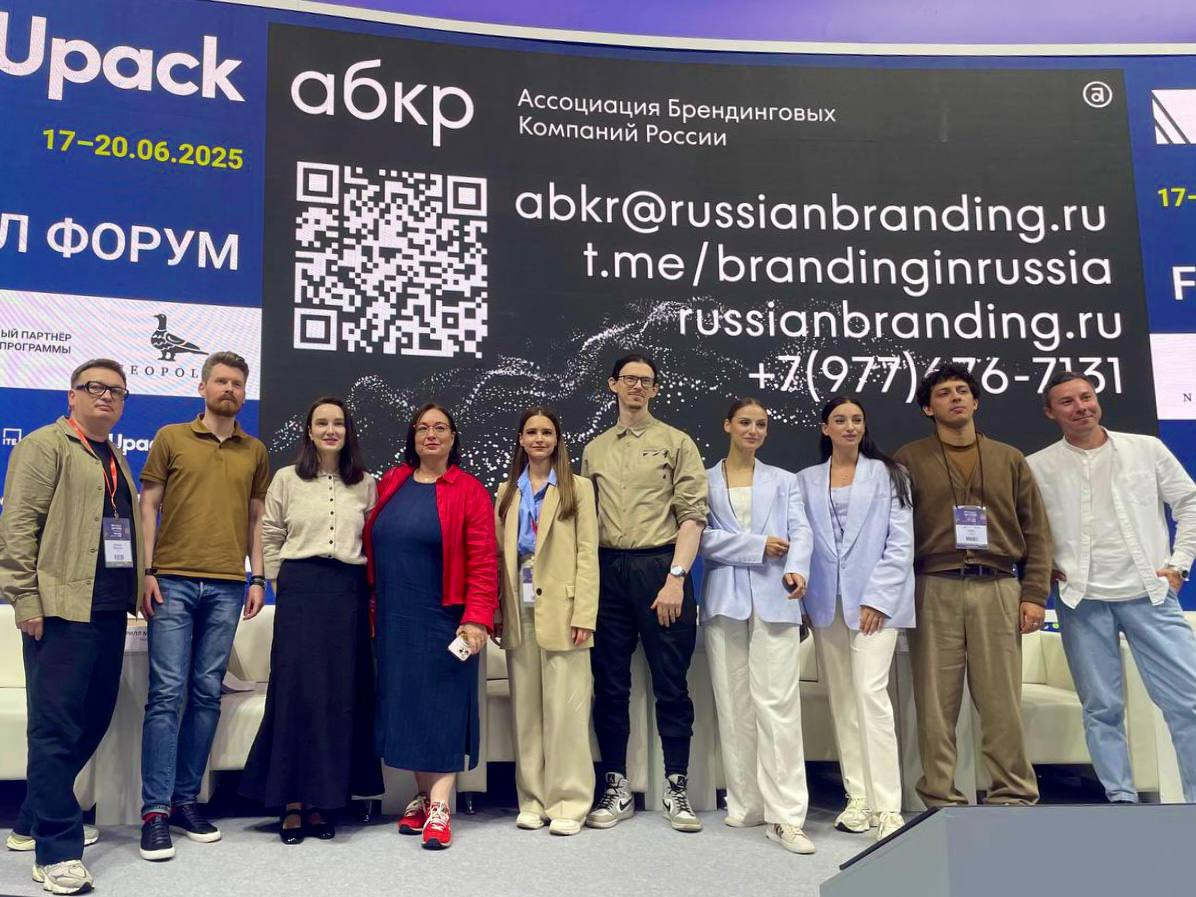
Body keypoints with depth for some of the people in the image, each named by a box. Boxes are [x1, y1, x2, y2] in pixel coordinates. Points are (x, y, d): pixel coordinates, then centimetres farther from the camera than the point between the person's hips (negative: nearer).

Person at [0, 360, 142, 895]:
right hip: (62, 610, -8)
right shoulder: (46, 444, -2)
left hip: (109, 610, 8)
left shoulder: (115, 459, 21)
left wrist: (137, 590, 18)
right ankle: (58, 850, 1)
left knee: (92, 720, 12)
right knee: (57, 725, -4)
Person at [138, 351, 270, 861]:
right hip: (173, 581, -2)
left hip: (227, 586, 3)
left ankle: (186, 799, 14)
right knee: (167, 694, -5)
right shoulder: (171, 438, 6)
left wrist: (258, 578, 7)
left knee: (207, 695, 5)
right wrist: (147, 572, -4)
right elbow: (149, 506, 4)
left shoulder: (254, 452, 13)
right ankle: (155, 810, 0)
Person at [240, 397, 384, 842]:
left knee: (342, 694, 3)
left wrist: (366, 590, 3)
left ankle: (321, 801, 13)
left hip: (350, 594, 2)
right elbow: (269, 537, 7)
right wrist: (282, 582, 2)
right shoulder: (287, 479, 6)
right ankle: (292, 802, 6)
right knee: (296, 691, -3)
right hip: (300, 591, -1)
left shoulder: (367, 485, 9)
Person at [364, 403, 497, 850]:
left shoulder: (468, 490, -5)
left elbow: (483, 562, -10)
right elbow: (373, 548, 12)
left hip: (442, 619, -4)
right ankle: (422, 795, 20)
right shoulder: (390, 484, 9)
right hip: (394, 619, 5)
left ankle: (439, 808, 1)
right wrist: (373, 606, 8)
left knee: (442, 704, -3)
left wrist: (477, 619, -17)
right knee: (405, 703, 8)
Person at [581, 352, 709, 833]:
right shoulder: (594, 450, 15)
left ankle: (676, 788, 12)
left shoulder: (676, 443, 3)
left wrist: (675, 578, -13)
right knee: (609, 686, 7)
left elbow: (692, 515, -4)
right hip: (607, 571, 4)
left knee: (671, 683, 1)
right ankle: (617, 788, 17)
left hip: (659, 568, -3)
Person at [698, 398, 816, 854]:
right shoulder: (705, 481, 12)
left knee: (778, 704, -9)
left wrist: (796, 569, -20)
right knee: (733, 706, 4)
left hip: (774, 600, 0)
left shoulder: (784, 481, 16)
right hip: (724, 599, 1)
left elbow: (799, 531, 1)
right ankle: (746, 804, 14)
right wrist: (757, 546, -10)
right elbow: (701, 535, -3)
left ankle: (784, 816, -9)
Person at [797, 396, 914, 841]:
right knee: (841, 701, 6)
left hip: (873, 599, -3)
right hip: (825, 602, 4)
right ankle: (858, 799, 14)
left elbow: (901, 542, -1)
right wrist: (803, 600, 1)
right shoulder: (807, 481, 12)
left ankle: (887, 807, -11)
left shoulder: (887, 475, 5)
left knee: (870, 692, -14)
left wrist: (877, 598, -10)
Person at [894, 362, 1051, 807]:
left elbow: (1036, 531, 12)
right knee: (936, 699, -1)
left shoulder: (1009, 459, 15)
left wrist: (1034, 595, 3)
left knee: (1001, 699, 0)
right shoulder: (909, 460, 9)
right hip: (934, 590, -1)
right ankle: (941, 796, 7)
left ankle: (1013, 794, 10)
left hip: (997, 589, 1)